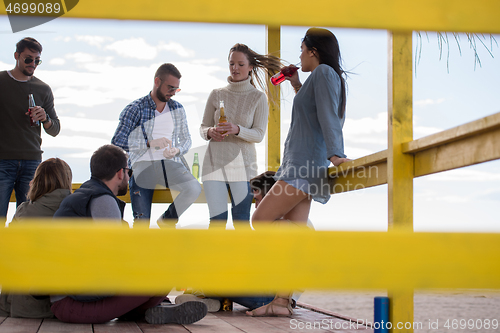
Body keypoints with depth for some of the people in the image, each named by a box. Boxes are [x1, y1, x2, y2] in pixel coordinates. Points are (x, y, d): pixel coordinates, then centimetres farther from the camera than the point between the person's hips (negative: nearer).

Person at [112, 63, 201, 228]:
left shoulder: (177, 109, 14)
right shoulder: (134, 109, -1)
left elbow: (186, 140, 19)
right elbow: (117, 141, -9)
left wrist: (177, 150, -6)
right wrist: (150, 143, -22)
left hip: (170, 163, 3)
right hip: (143, 164, -3)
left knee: (194, 189, -25)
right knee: (142, 221, -15)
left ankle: (167, 220, 0)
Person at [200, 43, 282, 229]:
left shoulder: (258, 98, 3)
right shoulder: (216, 95, 9)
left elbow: (259, 134, -3)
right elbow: (203, 127, 13)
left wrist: (237, 130, -23)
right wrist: (210, 132, -12)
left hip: (242, 164, -2)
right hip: (215, 163, 2)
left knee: (241, 222, -3)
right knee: (217, 220, -3)